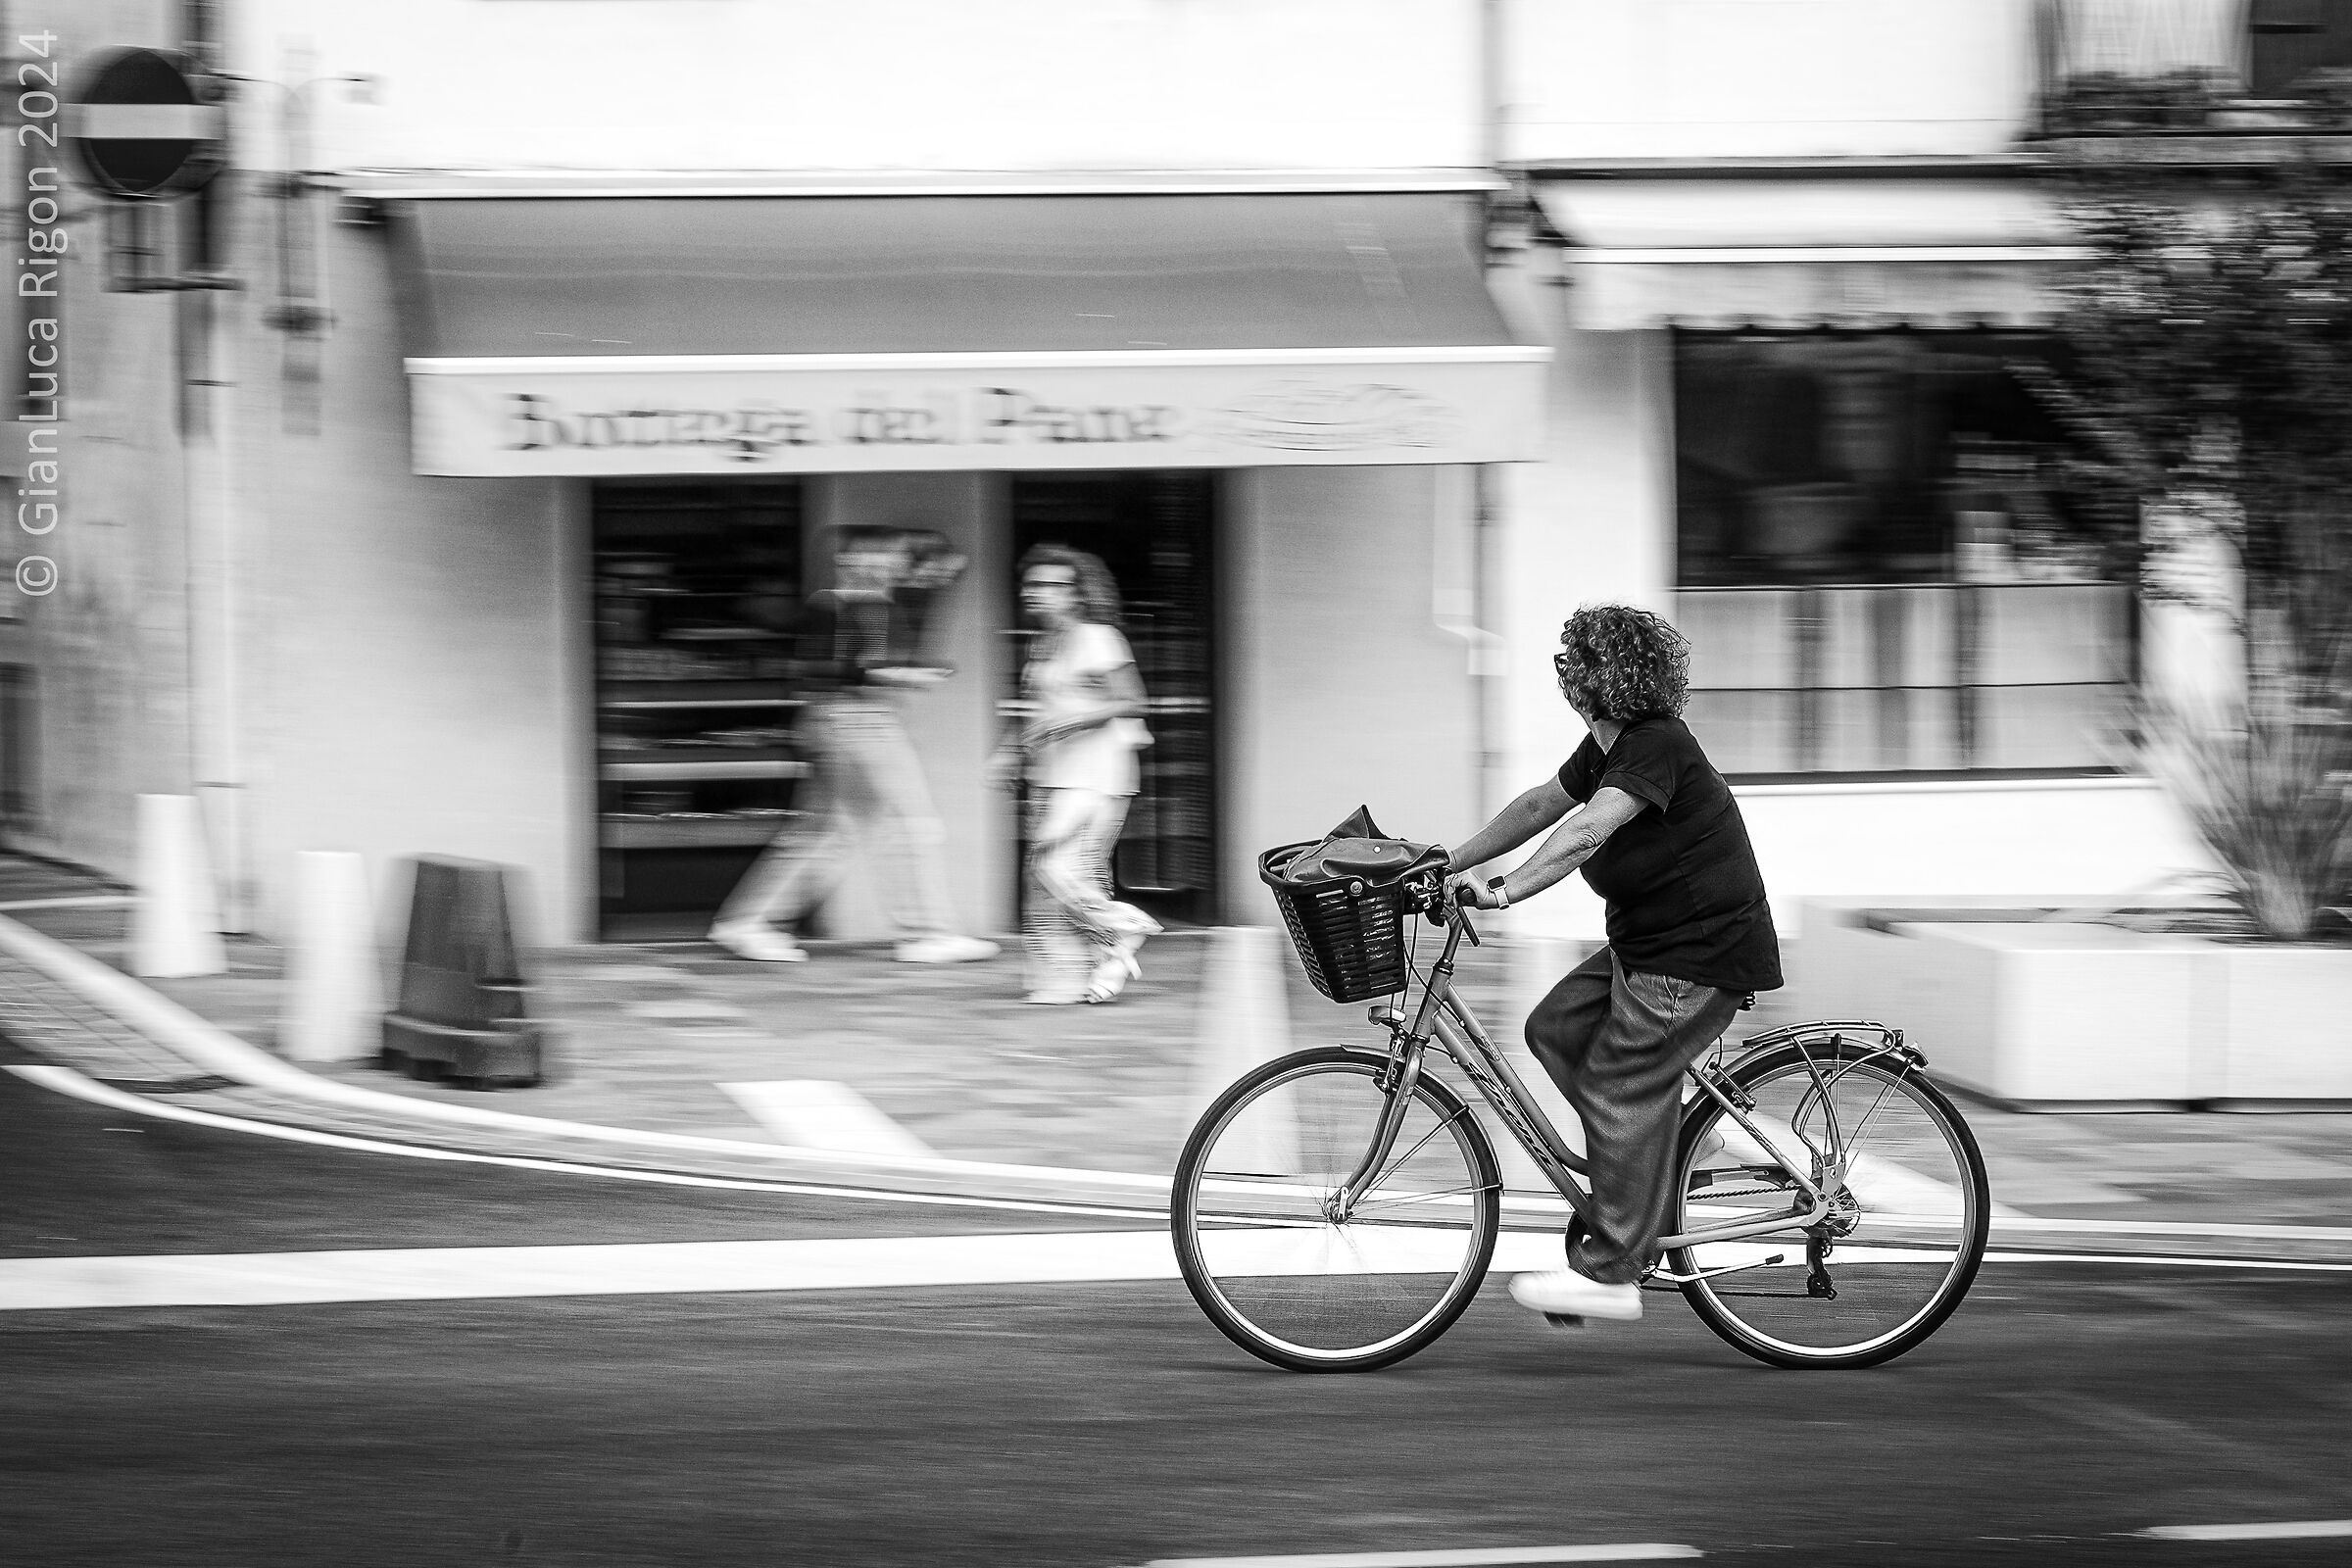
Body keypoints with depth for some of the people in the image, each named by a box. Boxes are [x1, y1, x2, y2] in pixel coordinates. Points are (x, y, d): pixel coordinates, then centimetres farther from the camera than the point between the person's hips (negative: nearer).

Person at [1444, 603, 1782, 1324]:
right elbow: (1540, 806, 18)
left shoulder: (1657, 746, -21)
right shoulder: (1608, 747, 10)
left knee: (1619, 1086, -9)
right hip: (1648, 943, 10)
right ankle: (1658, 1157, 16)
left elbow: (1588, 831, -33)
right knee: (1555, 1028, 8)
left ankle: (1609, 1272, -5)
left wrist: (1504, 890, -38)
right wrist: (1449, 864, 15)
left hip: (1702, 954, -10)